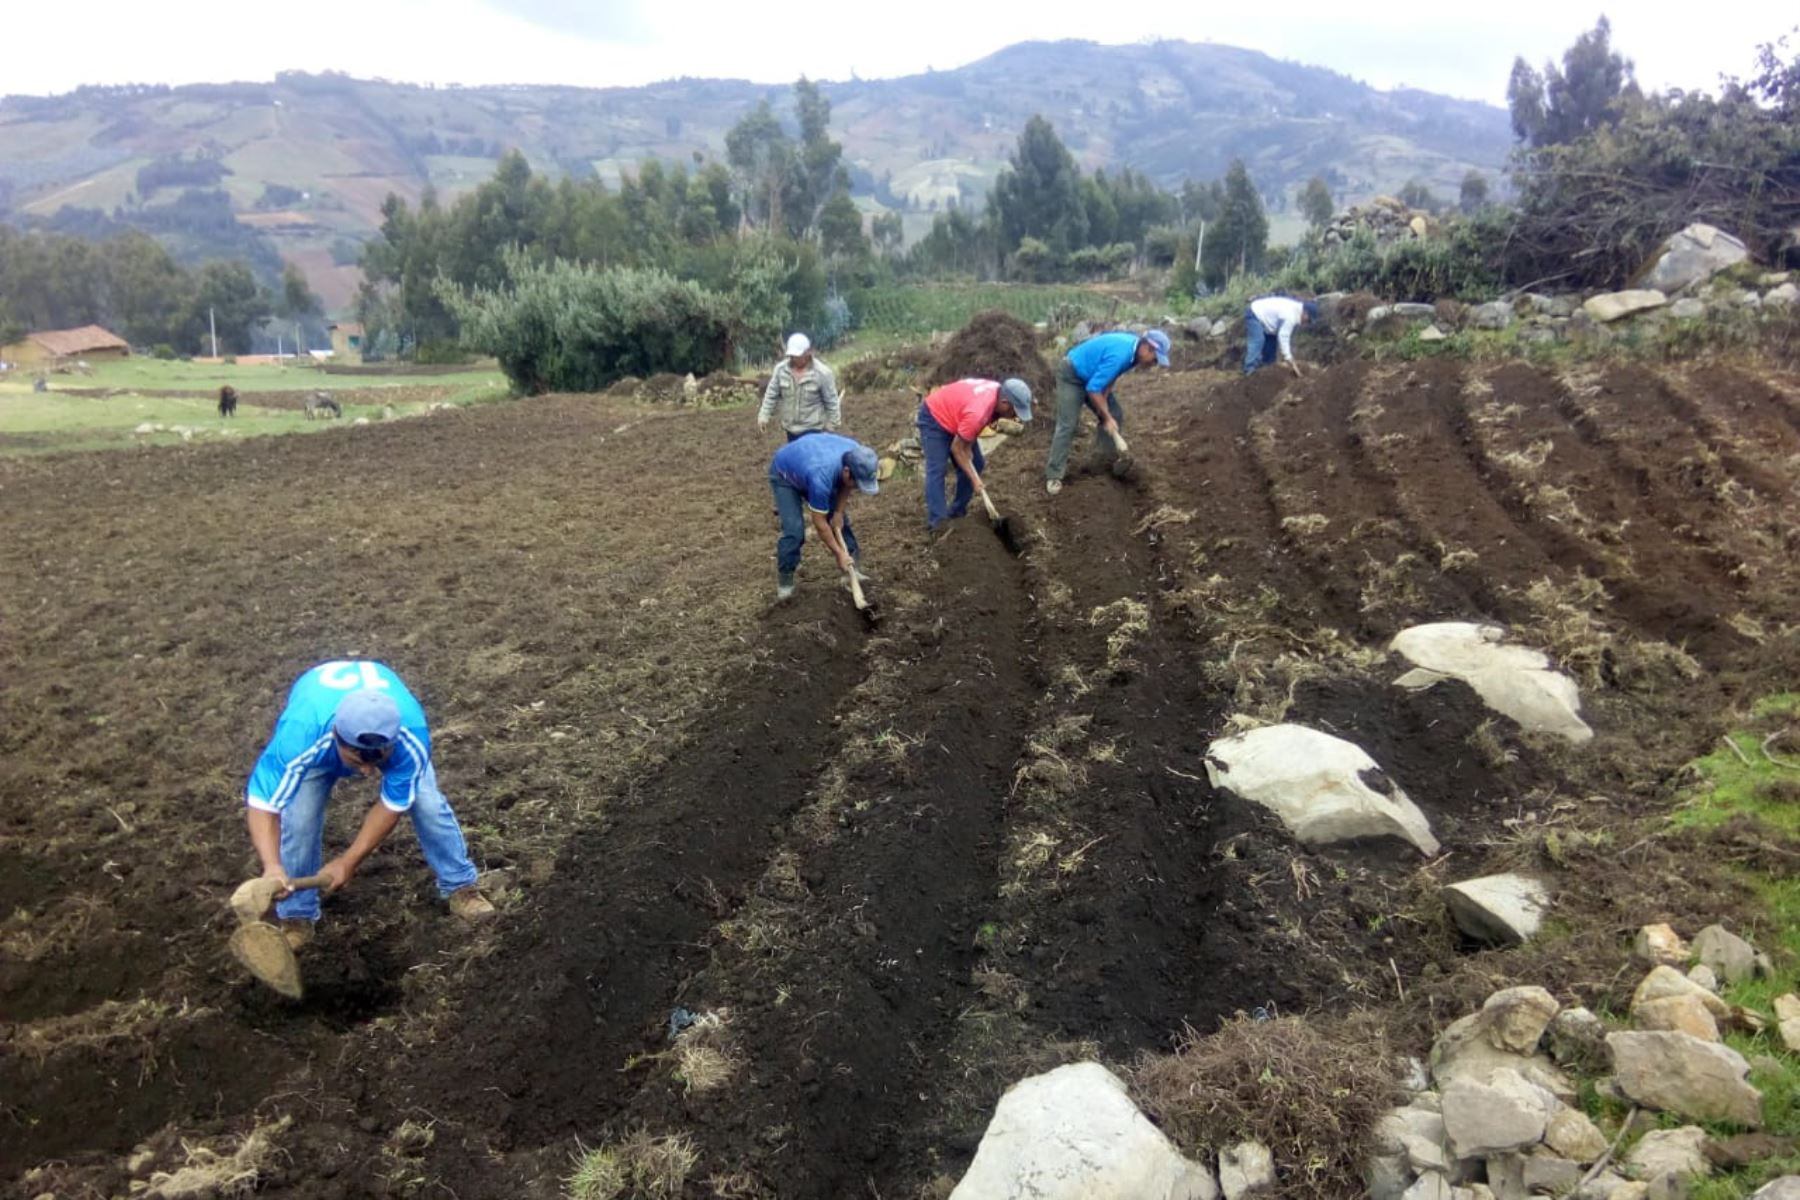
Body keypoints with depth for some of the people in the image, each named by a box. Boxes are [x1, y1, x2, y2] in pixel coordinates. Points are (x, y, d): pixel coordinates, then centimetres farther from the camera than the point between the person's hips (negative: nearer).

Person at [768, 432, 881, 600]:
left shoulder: (856, 455, -27)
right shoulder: (821, 477, -44)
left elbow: (846, 485, -2)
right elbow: (820, 523, -31)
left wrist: (839, 512, -8)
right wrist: (839, 554, -24)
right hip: (783, 474, -6)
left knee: (840, 520, 1)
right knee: (794, 530, -18)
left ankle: (851, 568, 12)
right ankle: (784, 579, 1)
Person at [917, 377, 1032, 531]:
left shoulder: (998, 392, -13)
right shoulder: (978, 413, -39)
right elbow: (957, 448, -26)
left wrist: (968, 448, -8)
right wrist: (975, 480, -22)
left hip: (954, 417, 9)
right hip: (934, 418, -9)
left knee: (976, 464, 5)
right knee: (937, 469, -18)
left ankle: (957, 513, 13)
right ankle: (936, 522, -20)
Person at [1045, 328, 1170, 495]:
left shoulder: (1133, 347, -7)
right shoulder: (1120, 354, -35)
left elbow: (1112, 376, 6)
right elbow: (1093, 388, -31)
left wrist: (1104, 403, -7)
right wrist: (1107, 418, -23)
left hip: (1093, 377, 9)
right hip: (1071, 376, -9)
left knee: (1116, 415, 7)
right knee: (1068, 425, -15)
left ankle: (1107, 455, 21)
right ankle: (1053, 476, -13)